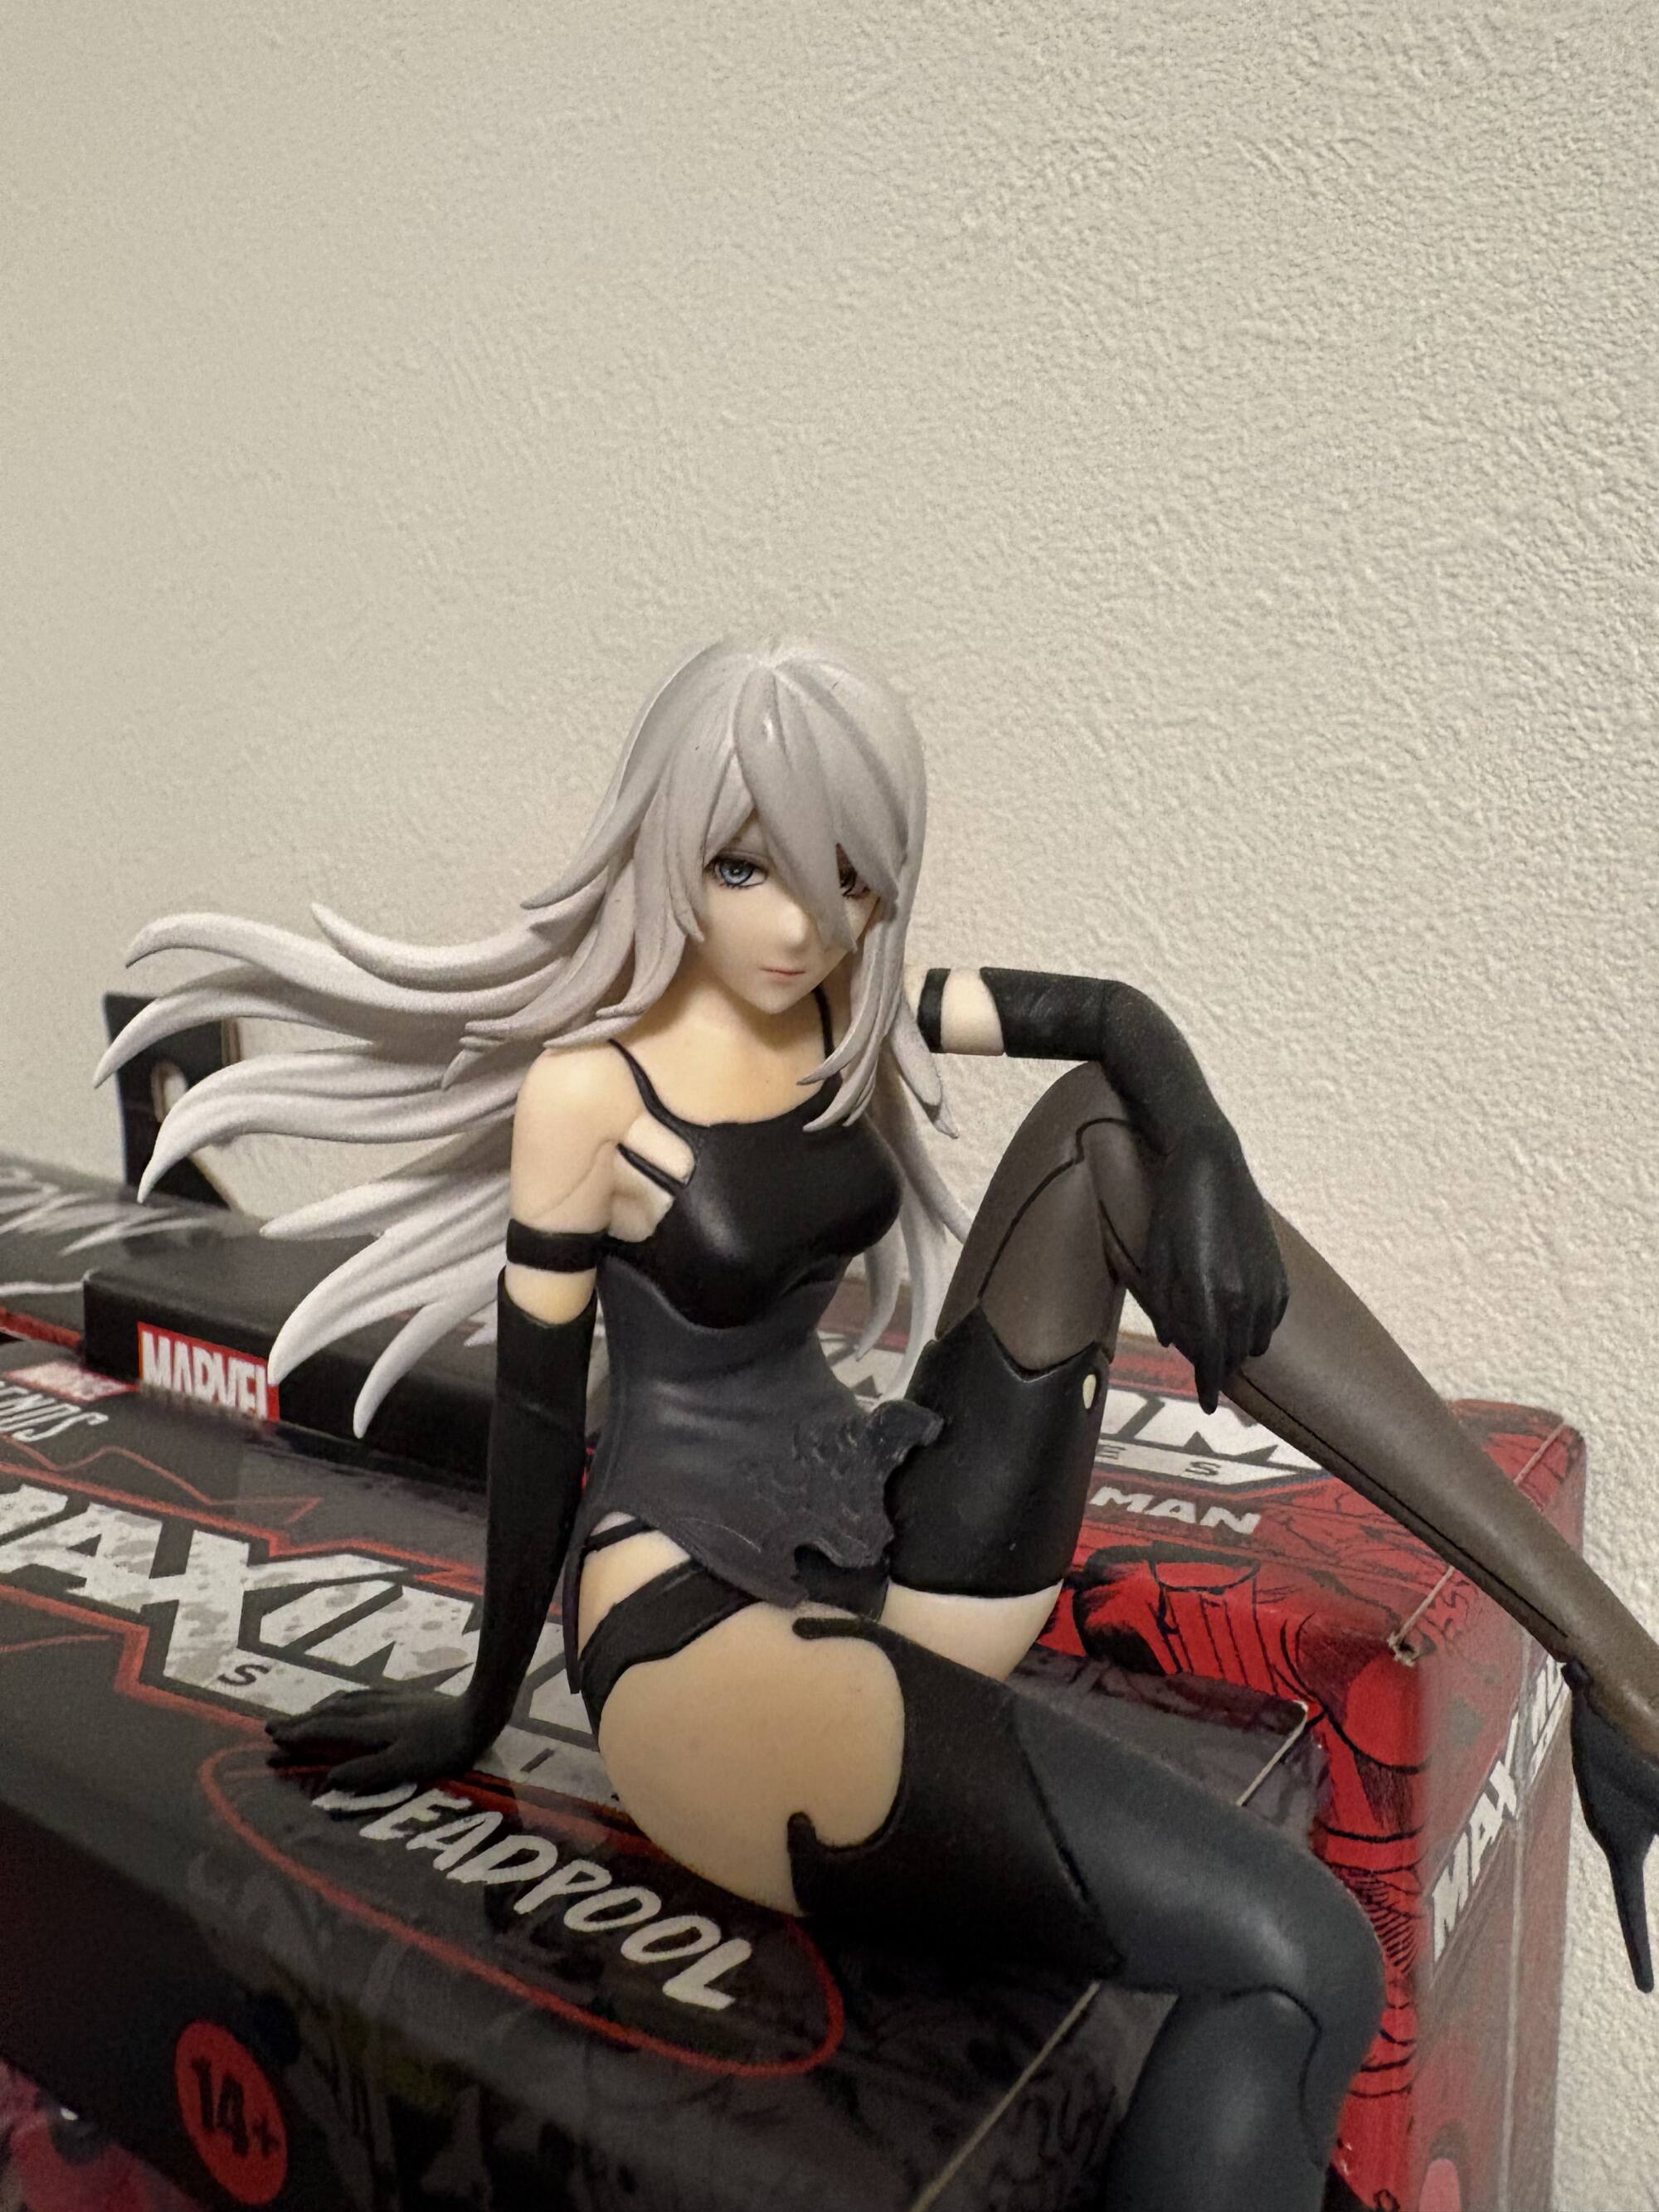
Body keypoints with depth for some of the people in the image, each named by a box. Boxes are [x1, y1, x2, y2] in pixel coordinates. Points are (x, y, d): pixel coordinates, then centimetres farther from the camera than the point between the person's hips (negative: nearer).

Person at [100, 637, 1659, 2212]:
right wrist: (483, 1713, 3)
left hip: (903, 1557, 7)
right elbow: (535, 1414, -7)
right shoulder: (590, 1088, -12)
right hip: (703, 1627, -7)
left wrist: (1201, 1155, -19)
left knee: (1108, 1130, -13)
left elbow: (1115, 1021, 3)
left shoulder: (851, 1007, 5)